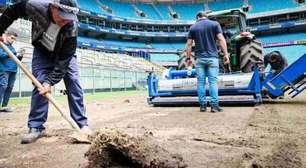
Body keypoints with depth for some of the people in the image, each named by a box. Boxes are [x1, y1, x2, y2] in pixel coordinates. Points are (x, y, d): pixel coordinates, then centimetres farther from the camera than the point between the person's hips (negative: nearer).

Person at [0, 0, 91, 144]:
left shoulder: (72, 26, -34)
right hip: (42, 52, 1)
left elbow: (64, 59, -30)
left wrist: (51, 81, -33)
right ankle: (36, 127, -2)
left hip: (64, 54, 0)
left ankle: (82, 124, -2)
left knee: (73, 84, -10)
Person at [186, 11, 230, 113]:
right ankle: (214, 105, -2)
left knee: (201, 82, 4)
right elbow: (221, 40, -4)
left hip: (199, 58, 1)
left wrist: (188, 57, 11)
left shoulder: (193, 27, 8)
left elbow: (189, 44, 4)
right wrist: (226, 54, -5)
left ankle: (202, 105, 7)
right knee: (213, 81, -1)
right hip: (212, 57, -1)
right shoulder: (214, 24, 5)